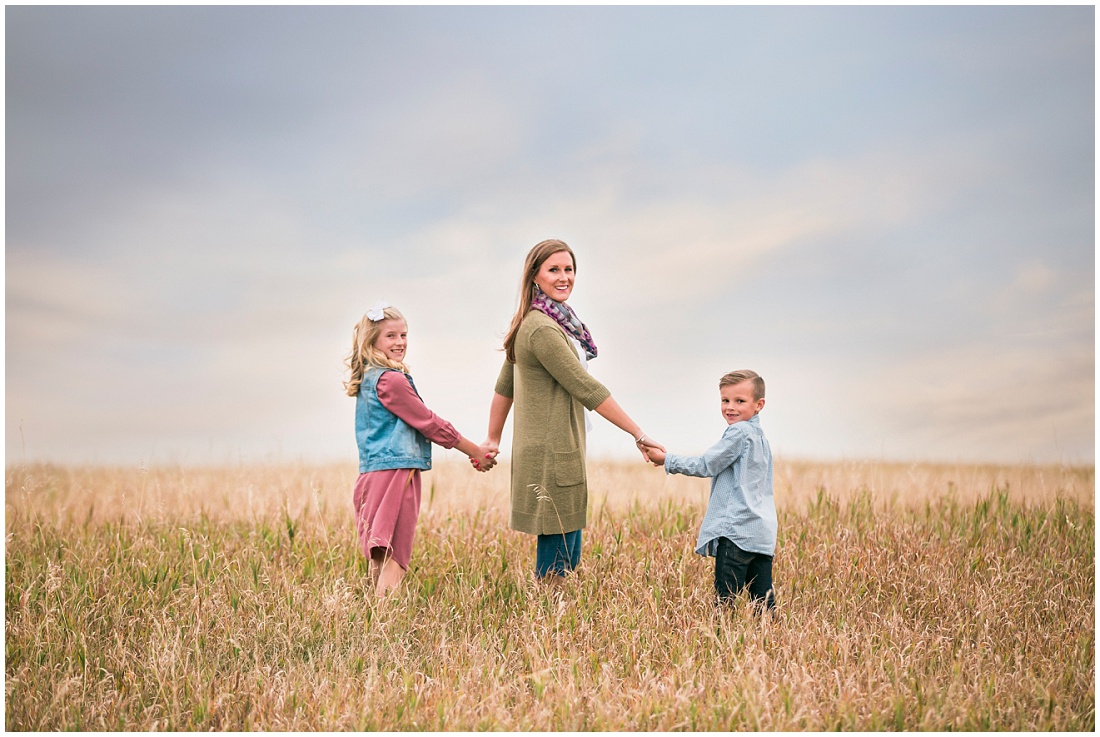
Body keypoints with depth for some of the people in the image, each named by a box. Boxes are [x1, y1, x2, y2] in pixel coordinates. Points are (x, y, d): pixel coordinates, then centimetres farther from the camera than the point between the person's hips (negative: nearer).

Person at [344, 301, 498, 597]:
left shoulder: (367, 379, 16)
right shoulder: (392, 380, -14)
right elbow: (429, 423, -9)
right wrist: (476, 452, 2)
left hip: (371, 473, 9)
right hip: (395, 472, -9)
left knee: (379, 557, 11)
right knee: (395, 559, -9)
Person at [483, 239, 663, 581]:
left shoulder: (543, 322, 13)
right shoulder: (542, 329, -18)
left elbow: (504, 385, 19)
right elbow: (586, 389, -19)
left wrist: (493, 439, 25)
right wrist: (639, 434, -16)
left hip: (561, 453, 10)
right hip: (551, 456, -10)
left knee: (568, 556, 14)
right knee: (556, 561, -4)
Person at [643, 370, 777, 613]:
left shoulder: (739, 432, -10)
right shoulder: (760, 437, 19)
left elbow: (706, 465, -7)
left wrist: (667, 460, 2)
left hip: (737, 531, -9)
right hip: (763, 532, 9)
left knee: (725, 599, -9)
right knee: (763, 599, 7)